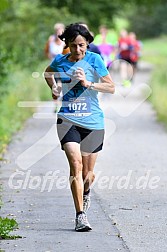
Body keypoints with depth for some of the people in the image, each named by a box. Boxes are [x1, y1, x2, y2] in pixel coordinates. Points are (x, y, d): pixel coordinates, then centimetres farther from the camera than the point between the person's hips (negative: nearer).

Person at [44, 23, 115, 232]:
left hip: (92, 121, 0)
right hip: (68, 120, 0)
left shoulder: (94, 60, -3)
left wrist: (88, 83, -18)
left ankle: (86, 192, 47)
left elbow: (111, 88, -6)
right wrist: (53, 88, 13)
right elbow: (48, 73, 28)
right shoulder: (59, 62, 3)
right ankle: (80, 215, -20)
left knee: (88, 172, 10)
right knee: (75, 164, -20)